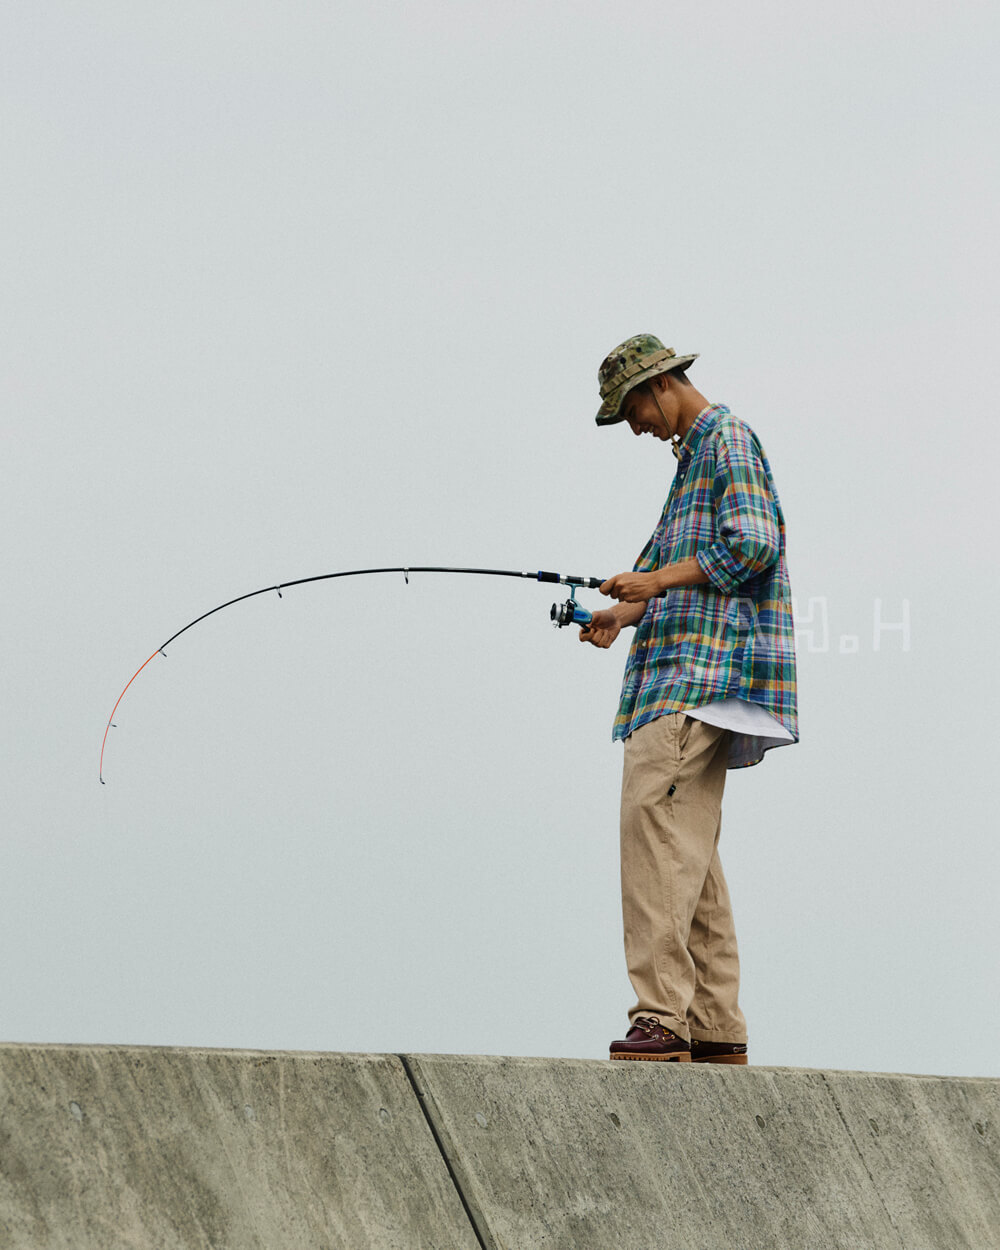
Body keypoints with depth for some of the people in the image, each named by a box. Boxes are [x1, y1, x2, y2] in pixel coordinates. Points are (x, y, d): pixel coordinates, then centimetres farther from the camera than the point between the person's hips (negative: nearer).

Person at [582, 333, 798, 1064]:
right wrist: (623, 614, 13)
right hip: (686, 676, 11)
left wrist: (656, 580, -13)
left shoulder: (728, 440, -4)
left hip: (708, 672, -11)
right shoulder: (694, 455, 27)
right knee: (690, 849, 7)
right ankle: (717, 1028, 7)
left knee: (654, 819, -21)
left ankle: (661, 1015, -27)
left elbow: (753, 544, -16)